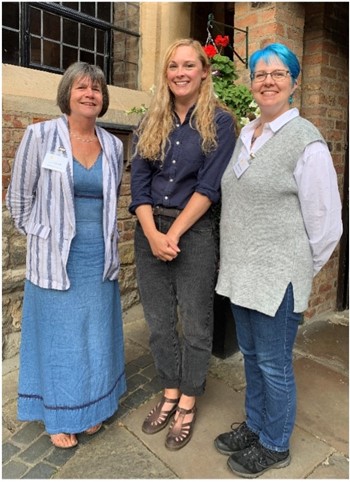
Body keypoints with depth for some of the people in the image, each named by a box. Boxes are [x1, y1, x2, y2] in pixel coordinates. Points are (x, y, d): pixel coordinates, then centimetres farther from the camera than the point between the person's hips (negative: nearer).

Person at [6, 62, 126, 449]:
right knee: (59, 337, 10)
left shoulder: (113, 145, 5)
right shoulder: (40, 135, -7)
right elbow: (19, 195, -1)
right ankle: (60, 416, 32)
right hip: (56, 259, -3)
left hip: (100, 259, 4)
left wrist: (104, 236, 12)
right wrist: (39, 237, 1)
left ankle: (91, 407, 37)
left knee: (97, 337, 14)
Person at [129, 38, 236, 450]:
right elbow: (138, 180, 3)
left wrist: (173, 235, -14)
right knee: (158, 321, 11)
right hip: (150, 231, 4)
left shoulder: (219, 121, -2)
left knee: (195, 323, 7)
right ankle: (169, 394, 32)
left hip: (195, 232, -4)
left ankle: (187, 404, 27)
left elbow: (209, 186, -10)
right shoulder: (151, 122, 10)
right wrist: (152, 234, -11)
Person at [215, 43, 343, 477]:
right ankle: (255, 426, 43)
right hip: (241, 270, 7)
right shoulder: (245, 135, 10)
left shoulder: (306, 141, -12)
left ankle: (274, 445, 33)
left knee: (273, 363, 9)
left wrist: (298, 271, 0)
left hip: (277, 276, -7)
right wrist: (236, 260, 13)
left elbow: (325, 222, -9)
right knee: (251, 355, 21)